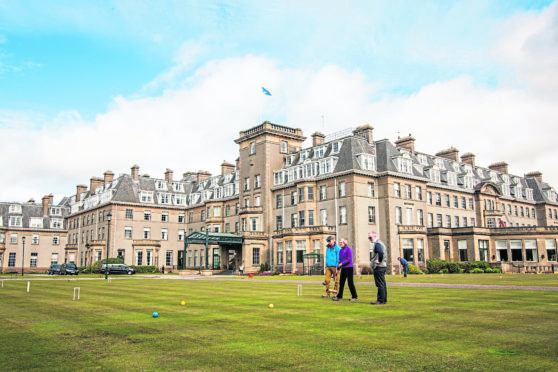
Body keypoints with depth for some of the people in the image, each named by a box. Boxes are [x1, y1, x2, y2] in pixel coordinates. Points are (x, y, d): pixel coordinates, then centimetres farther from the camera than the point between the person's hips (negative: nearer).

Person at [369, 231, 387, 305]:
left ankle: (380, 300, -5)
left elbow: (381, 252, -31)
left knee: (380, 284, -7)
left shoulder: (377, 243, -14)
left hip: (378, 266, -10)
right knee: (382, 284, 12)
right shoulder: (380, 242, 19)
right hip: (383, 266, 10)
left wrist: (379, 261, -19)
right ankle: (384, 300, 17)